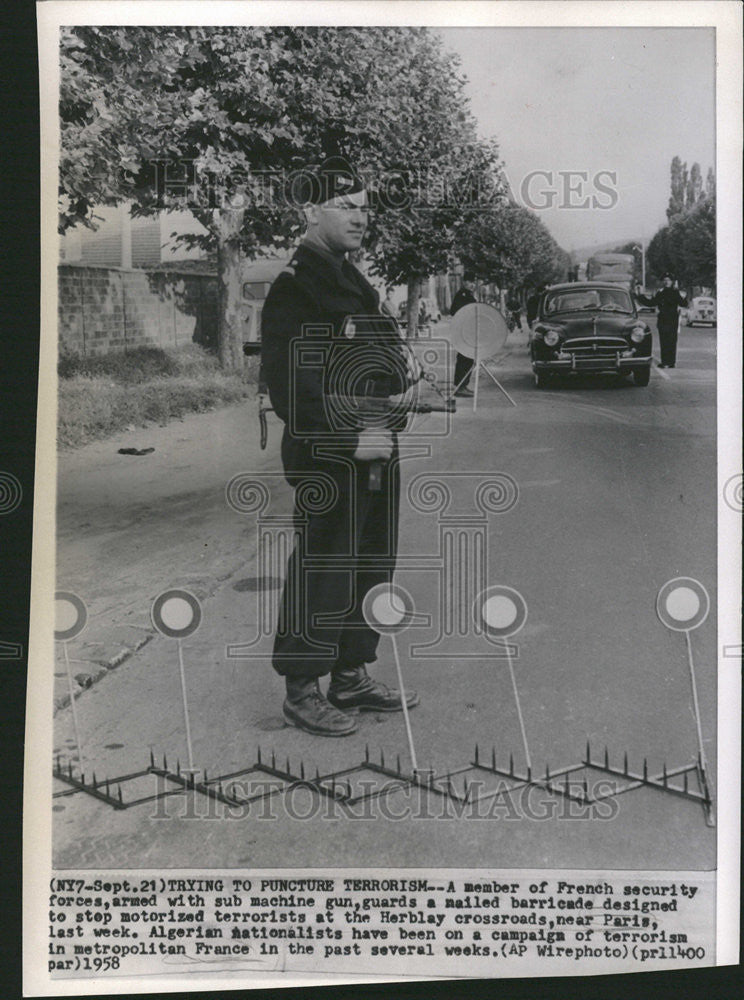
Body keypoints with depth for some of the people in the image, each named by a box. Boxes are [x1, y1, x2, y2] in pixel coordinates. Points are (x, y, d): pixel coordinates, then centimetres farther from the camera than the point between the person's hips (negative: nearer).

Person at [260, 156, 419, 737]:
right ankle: (303, 693, 12)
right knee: (322, 574, -2)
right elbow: (288, 388, -18)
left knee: (371, 569, 15)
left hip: (376, 454, 10)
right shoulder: (293, 288, -12)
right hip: (326, 462, -10)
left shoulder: (355, 282, 18)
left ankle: (353, 678, 29)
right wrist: (350, 440, -20)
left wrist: (402, 392, 8)